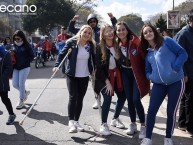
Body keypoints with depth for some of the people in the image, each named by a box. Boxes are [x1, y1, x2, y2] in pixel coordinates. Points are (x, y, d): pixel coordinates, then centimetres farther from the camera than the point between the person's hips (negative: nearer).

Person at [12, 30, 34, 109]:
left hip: (24, 67, -5)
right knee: (14, 84, 5)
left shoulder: (26, 45, -8)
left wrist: (25, 62, -17)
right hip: (15, 68, 5)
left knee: (21, 84, -3)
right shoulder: (14, 46, 5)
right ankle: (25, 92, 33)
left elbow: (31, 56, -6)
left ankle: (21, 101, 13)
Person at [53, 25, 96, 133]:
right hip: (72, 75, -3)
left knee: (80, 99, 8)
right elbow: (62, 54, -7)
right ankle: (71, 122, -7)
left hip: (84, 76, 3)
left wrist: (95, 70, 3)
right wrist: (57, 65, -18)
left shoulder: (91, 45, 1)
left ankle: (76, 121, 18)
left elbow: (94, 58, 10)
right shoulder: (71, 42, -9)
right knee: (73, 97, -10)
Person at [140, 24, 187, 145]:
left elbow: (183, 53, -8)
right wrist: (152, 77, -4)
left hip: (176, 82, -4)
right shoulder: (148, 53, 13)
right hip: (159, 84, 4)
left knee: (171, 111, 5)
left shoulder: (166, 41, -3)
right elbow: (148, 71, 18)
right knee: (151, 110, -1)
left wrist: (175, 68, -19)